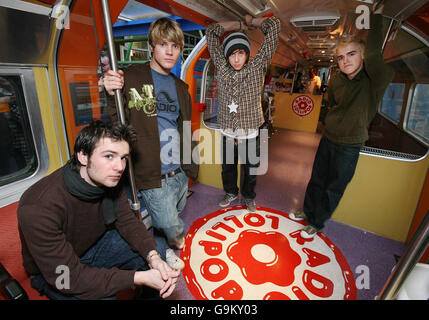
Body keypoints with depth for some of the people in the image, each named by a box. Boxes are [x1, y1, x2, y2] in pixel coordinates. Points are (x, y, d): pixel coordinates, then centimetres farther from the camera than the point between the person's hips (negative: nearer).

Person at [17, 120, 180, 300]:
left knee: (158, 249, -4)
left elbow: (128, 221, -9)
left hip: (95, 244, 5)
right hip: (54, 272, -4)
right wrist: (140, 278, -35)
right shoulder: (38, 209, -35)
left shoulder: (111, 180, -18)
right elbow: (70, 276, -31)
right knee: (102, 297, -30)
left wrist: (153, 256, -26)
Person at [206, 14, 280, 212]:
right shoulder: (221, 67, -1)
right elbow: (211, 31, 6)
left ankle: (248, 197, 41)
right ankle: (231, 193, 46)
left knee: (251, 169, 16)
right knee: (227, 167, 19)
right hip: (227, 132, 2)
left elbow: (274, 26, -6)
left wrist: (250, 21, 8)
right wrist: (239, 25, 9)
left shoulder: (257, 67, -6)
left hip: (250, 134, -1)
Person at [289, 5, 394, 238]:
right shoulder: (336, 82, -2)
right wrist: (333, 126, 10)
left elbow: (373, 55, -36)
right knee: (316, 180, 17)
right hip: (328, 139, 5)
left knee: (333, 189, 9)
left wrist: (376, 16, -25)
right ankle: (309, 211, 40)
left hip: (349, 147, -4)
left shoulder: (376, 81, -16)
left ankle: (317, 223, 29)